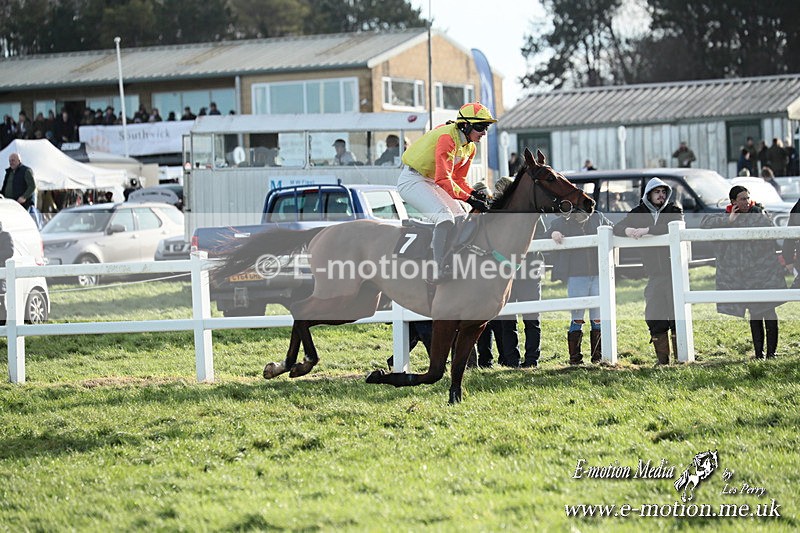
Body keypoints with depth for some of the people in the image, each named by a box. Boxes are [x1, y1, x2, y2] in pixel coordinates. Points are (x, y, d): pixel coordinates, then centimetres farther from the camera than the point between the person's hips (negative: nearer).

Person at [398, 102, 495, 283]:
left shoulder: (469, 147, 5)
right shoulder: (447, 137, -26)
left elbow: (459, 179, 11)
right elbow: (443, 179, -33)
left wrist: (474, 193, -10)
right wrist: (469, 199, -36)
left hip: (431, 182, 10)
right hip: (412, 180, -10)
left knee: (461, 218, 5)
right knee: (445, 217, -26)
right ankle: (438, 270, -31)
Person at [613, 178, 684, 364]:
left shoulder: (673, 210, 4)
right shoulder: (639, 213, 12)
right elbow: (617, 227, 6)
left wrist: (647, 230, -25)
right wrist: (627, 230, -18)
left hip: (674, 271, -3)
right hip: (653, 274, 3)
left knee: (678, 317, -7)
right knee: (654, 320, -1)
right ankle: (662, 361, 5)